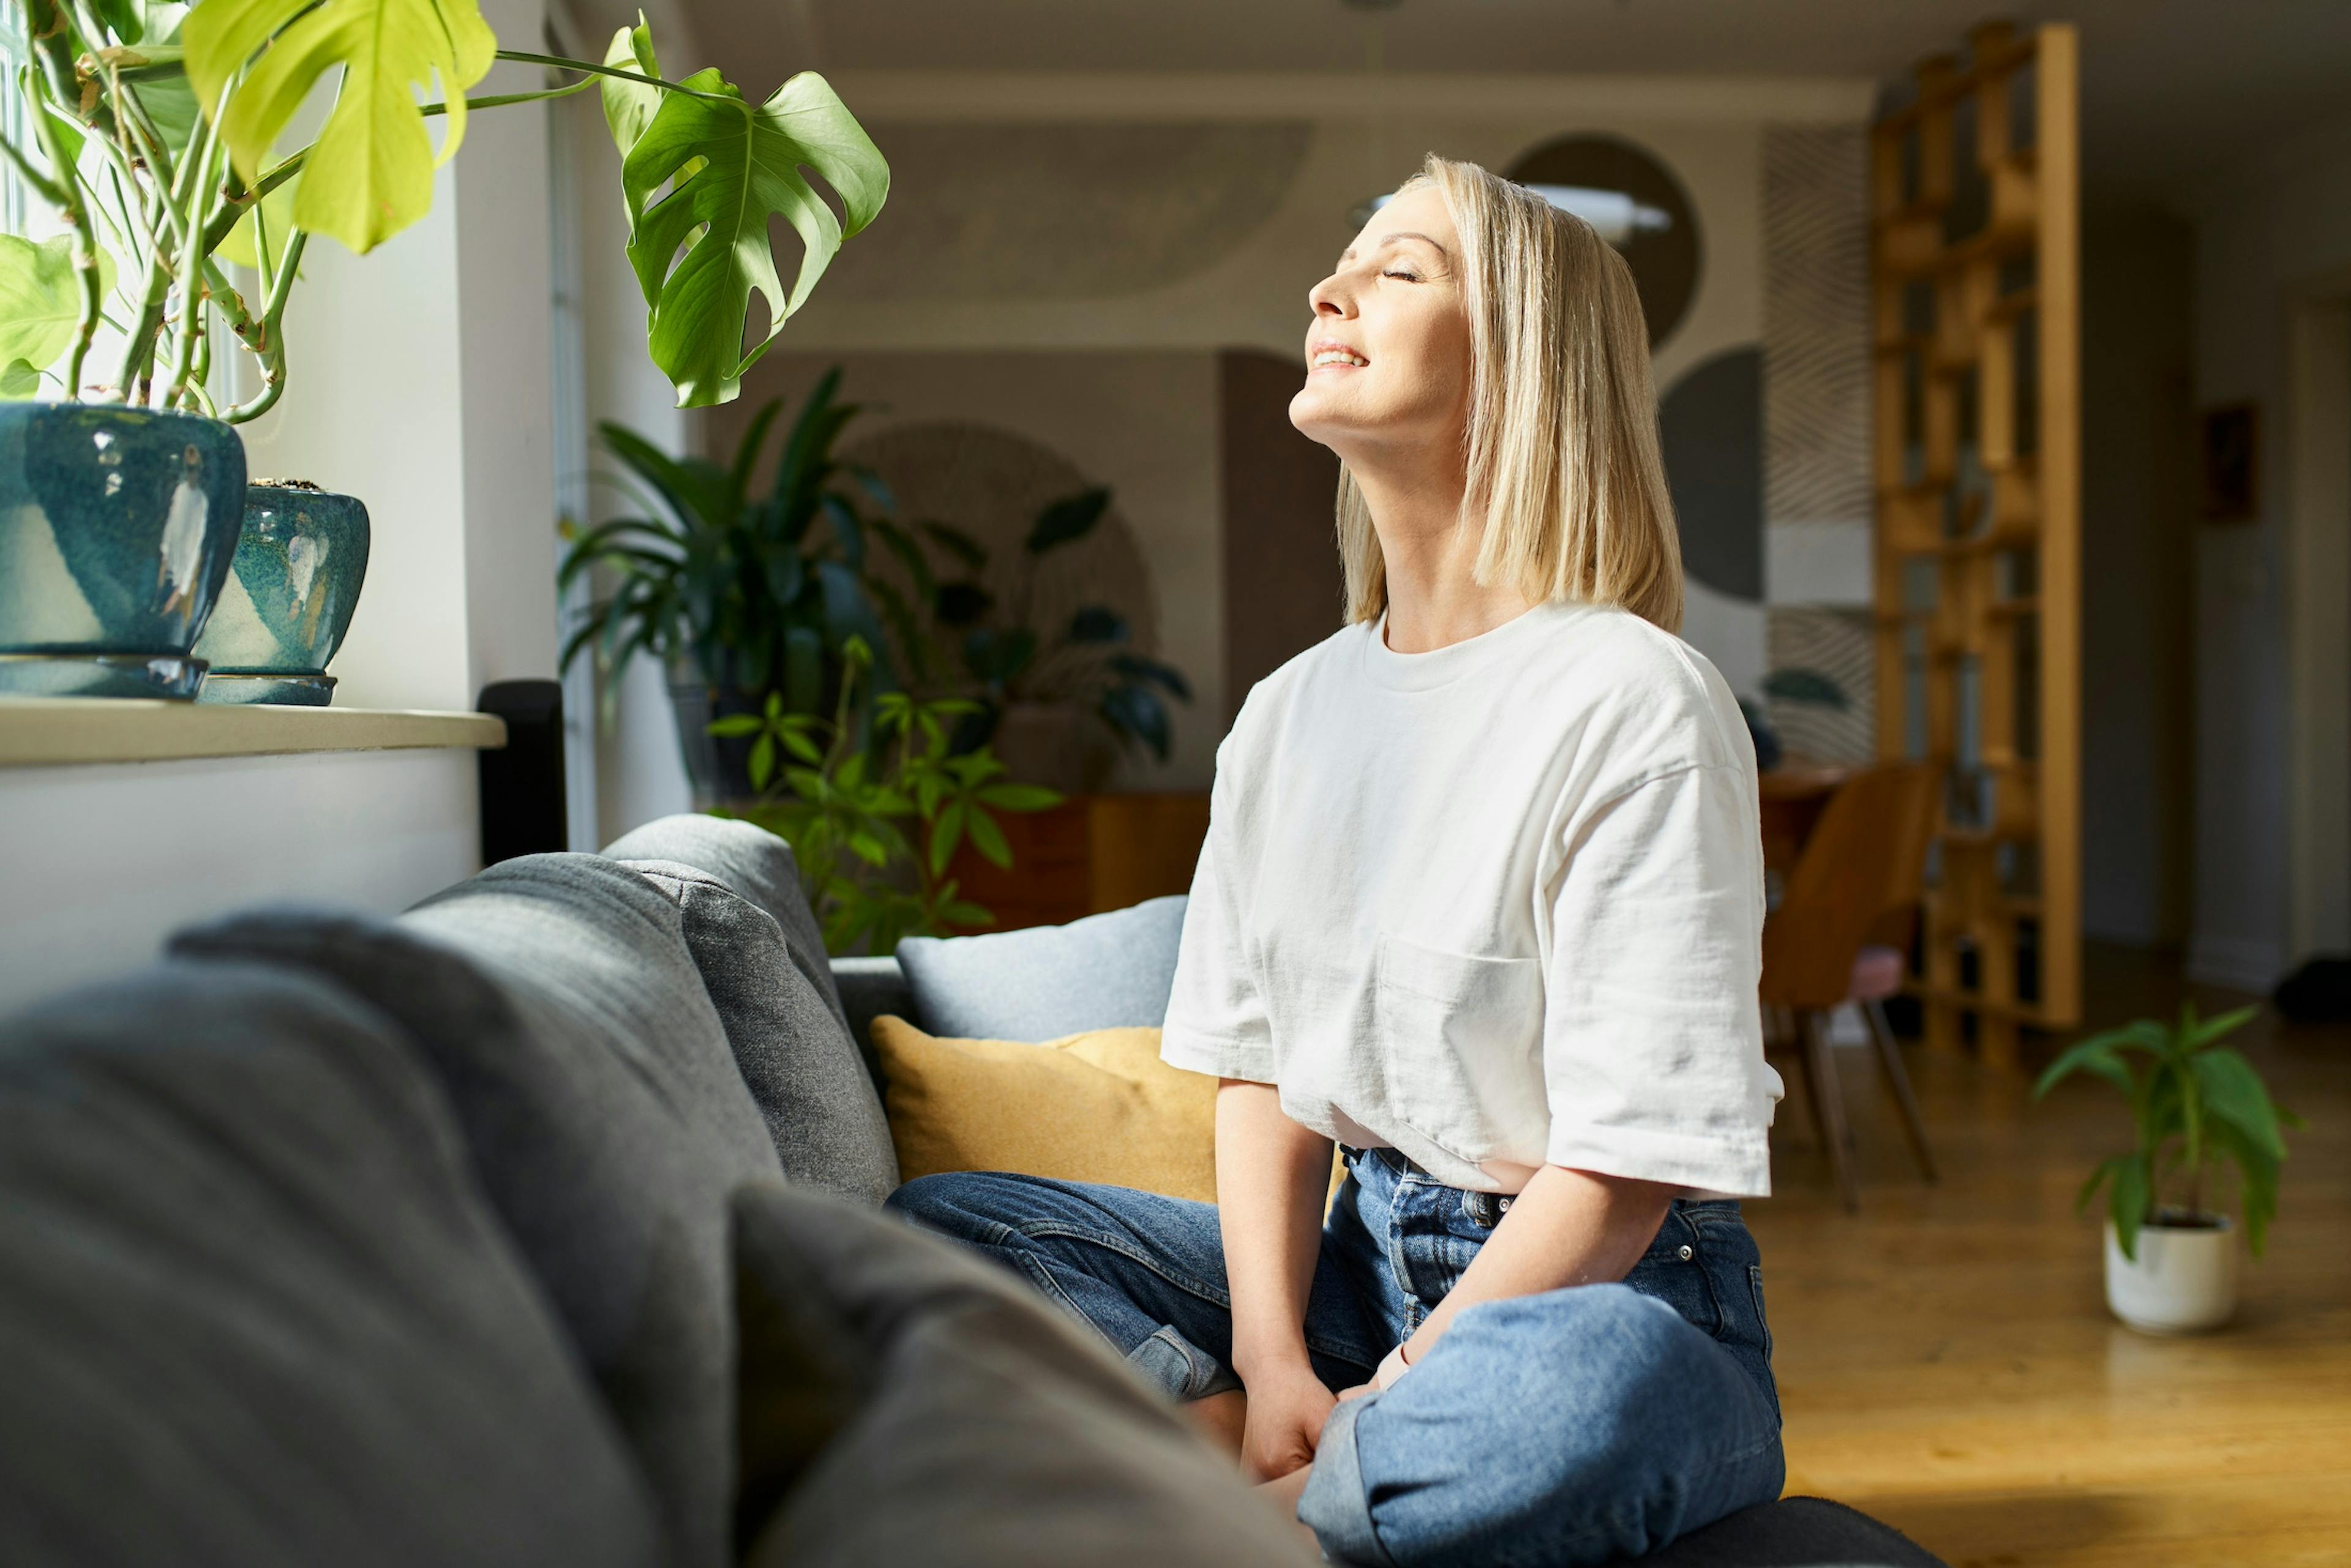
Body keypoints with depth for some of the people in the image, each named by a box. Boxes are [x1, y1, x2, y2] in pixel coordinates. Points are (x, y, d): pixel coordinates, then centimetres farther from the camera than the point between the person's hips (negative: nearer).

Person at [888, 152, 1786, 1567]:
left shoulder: (1636, 702, -14)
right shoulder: (1285, 718, 7)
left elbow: (1627, 1163, -16)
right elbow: (1261, 1071, 4)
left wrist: (1386, 1398, -18)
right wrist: (1271, 1365, -11)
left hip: (1603, 1290, -6)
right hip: (1357, 1254, 6)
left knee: (1582, 1386, -41)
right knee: (932, 1226, -5)